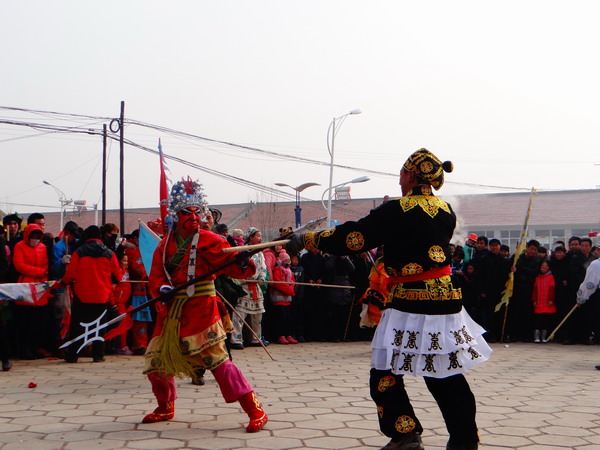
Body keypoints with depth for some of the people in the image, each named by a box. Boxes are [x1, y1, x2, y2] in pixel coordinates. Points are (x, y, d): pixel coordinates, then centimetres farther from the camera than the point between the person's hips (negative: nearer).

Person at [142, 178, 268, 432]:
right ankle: (165, 408, 36)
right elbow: (155, 276, 6)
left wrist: (243, 263, -37)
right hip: (172, 311, 6)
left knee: (216, 359, -14)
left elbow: (232, 265, -14)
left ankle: (255, 411, -10)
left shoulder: (208, 240, -5)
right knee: (156, 361, 11)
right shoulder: (166, 244, 9)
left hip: (201, 309, -6)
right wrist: (161, 288, -16)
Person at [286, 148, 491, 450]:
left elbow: (352, 238, -12)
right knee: (446, 376, 13)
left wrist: (307, 240, -2)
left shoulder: (397, 211, -11)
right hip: (446, 299, 6)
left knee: (385, 374, 5)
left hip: (410, 305, -6)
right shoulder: (446, 212, 7)